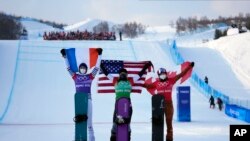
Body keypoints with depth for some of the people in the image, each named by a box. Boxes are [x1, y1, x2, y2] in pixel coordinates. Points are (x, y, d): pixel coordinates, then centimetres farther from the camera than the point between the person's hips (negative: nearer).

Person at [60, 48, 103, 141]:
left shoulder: (90, 76, 8)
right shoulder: (75, 77, 9)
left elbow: (97, 67, 8)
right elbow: (68, 67, 11)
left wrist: (99, 55, 6)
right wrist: (65, 56, 8)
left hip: (88, 99, 0)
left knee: (89, 121, 2)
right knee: (78, 120, -2)